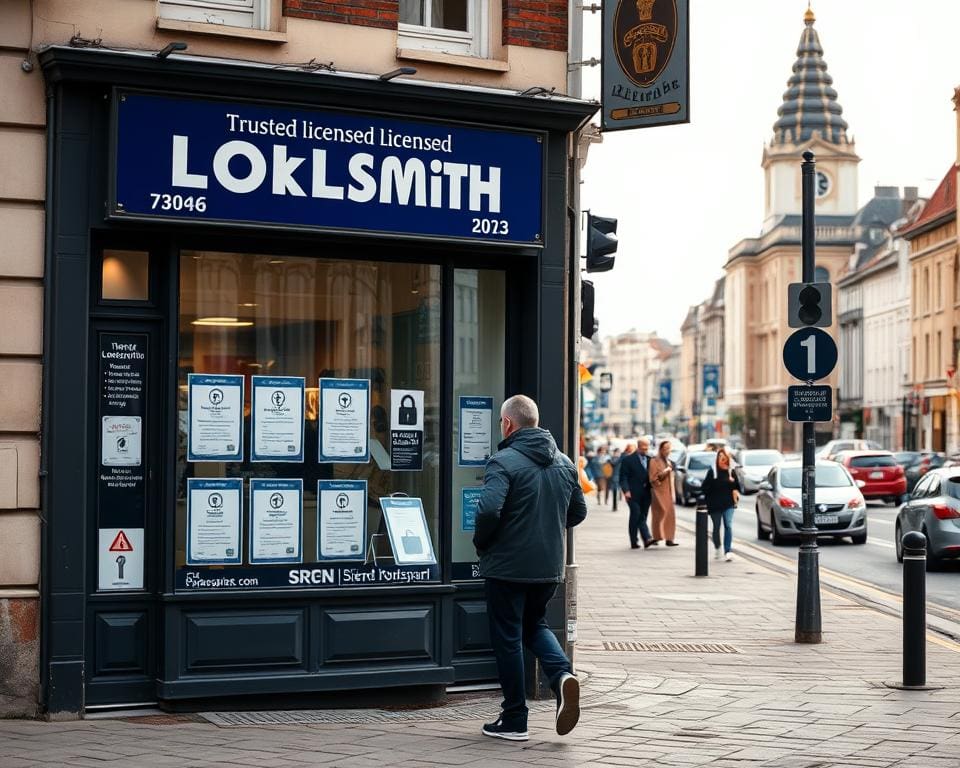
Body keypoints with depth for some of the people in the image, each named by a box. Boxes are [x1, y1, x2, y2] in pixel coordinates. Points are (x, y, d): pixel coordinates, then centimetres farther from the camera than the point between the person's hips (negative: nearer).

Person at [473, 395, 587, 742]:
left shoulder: (503, 461, -15)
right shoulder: (564, 462, 7)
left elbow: (489, 509, -26)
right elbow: (578, 512, 13)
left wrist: (480, 542, -8)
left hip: (508, 567, -6)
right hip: (549, 567, 6)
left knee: (508, 638, 6)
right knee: (534, 624, 24)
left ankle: (514, 720, 12)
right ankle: (562, 674, -3)